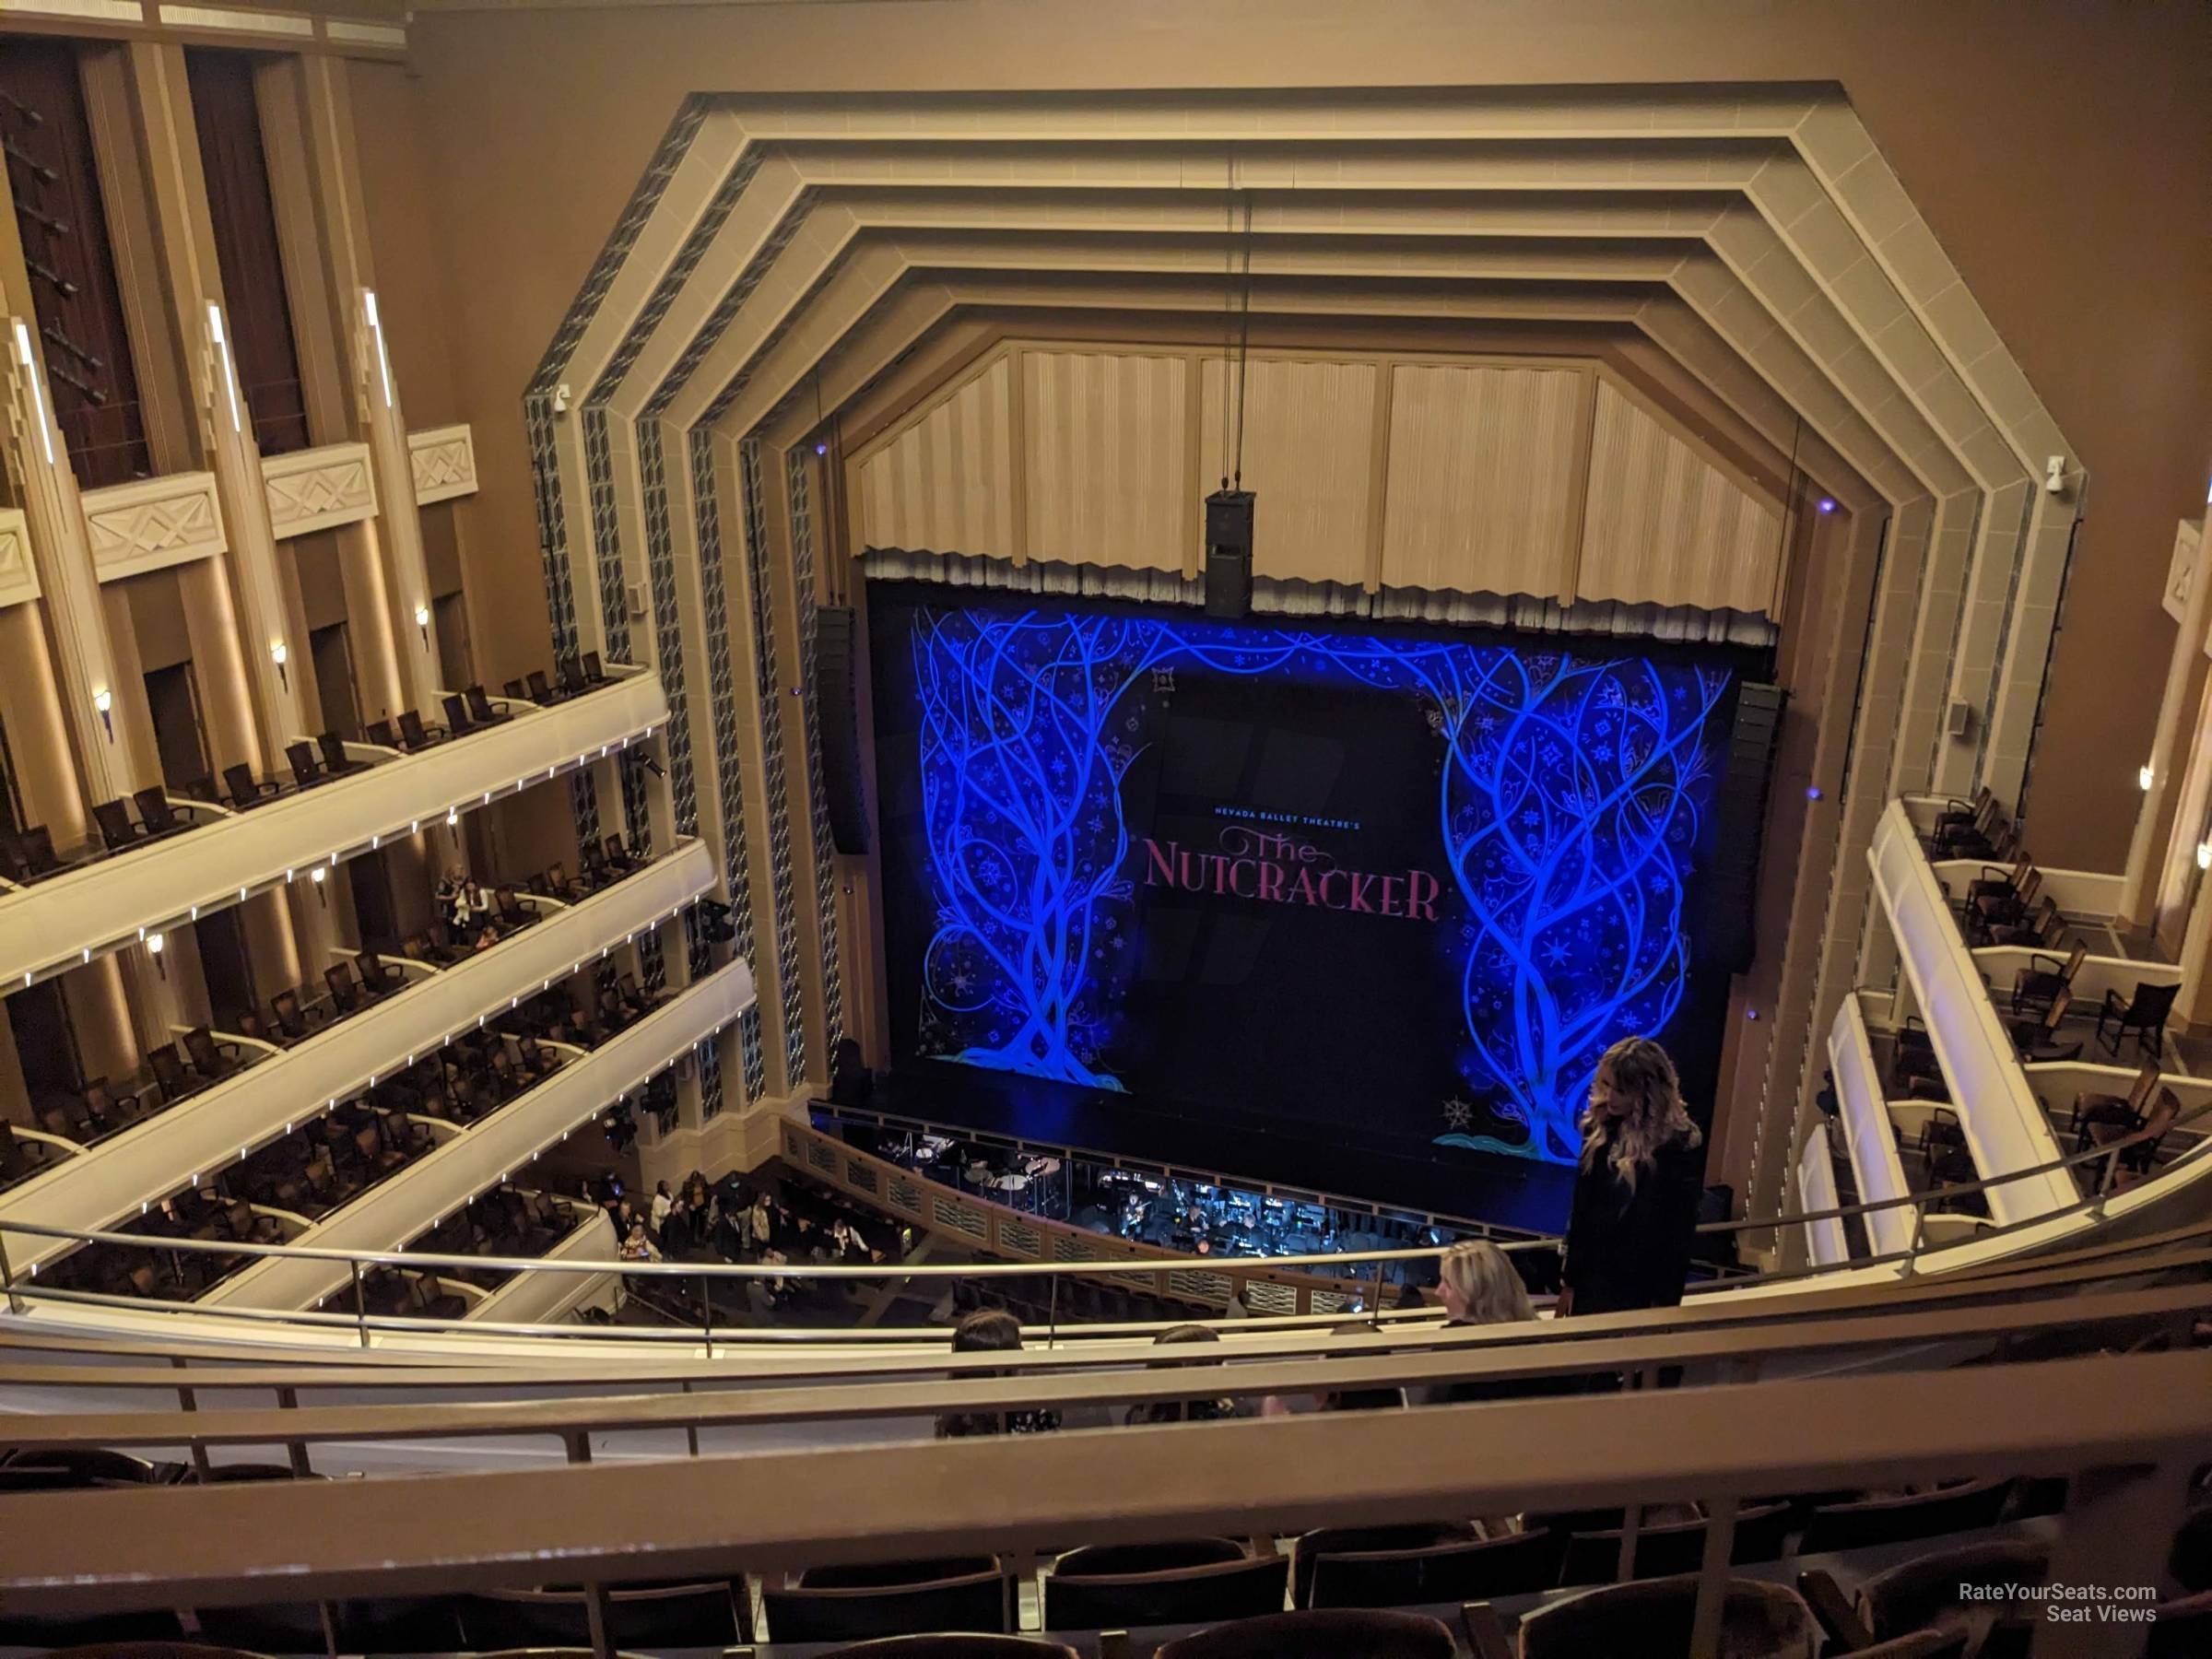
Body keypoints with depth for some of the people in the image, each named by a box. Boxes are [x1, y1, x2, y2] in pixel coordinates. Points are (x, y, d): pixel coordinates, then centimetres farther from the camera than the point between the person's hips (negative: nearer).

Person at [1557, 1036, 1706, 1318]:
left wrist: (1665, 1299, -9)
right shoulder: (1599, 1127, 1)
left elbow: (1680, 1229, -9)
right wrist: (1569, 1280, 8)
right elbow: (1580, 1208, 6)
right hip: (1591, 1279, 5)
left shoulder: (1681, 1144, -13)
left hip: (1642, 1289, -4)